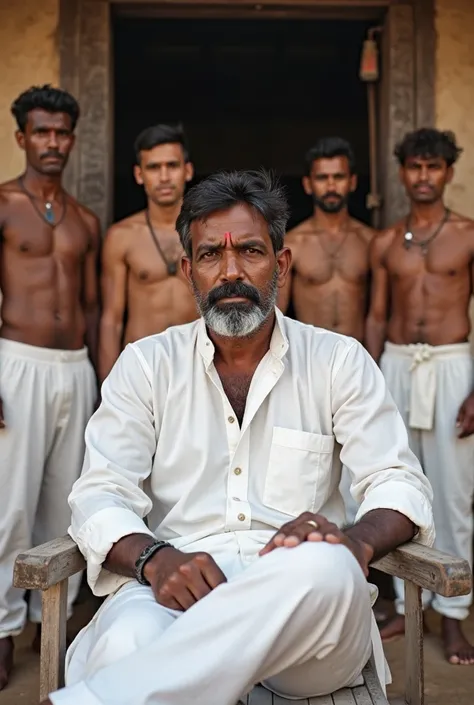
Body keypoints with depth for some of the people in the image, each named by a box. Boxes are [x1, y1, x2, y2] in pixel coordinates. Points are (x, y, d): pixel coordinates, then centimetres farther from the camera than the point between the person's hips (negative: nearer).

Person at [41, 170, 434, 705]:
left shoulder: (339, 361, 11)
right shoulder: (146, 364, 11)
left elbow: (399, 482, 5)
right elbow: (101, 494, 3)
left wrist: (356, 543, -19)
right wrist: (154, 557, -20)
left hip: (307, 608, 3)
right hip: (178, 592, -2)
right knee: (126, 647, -40)